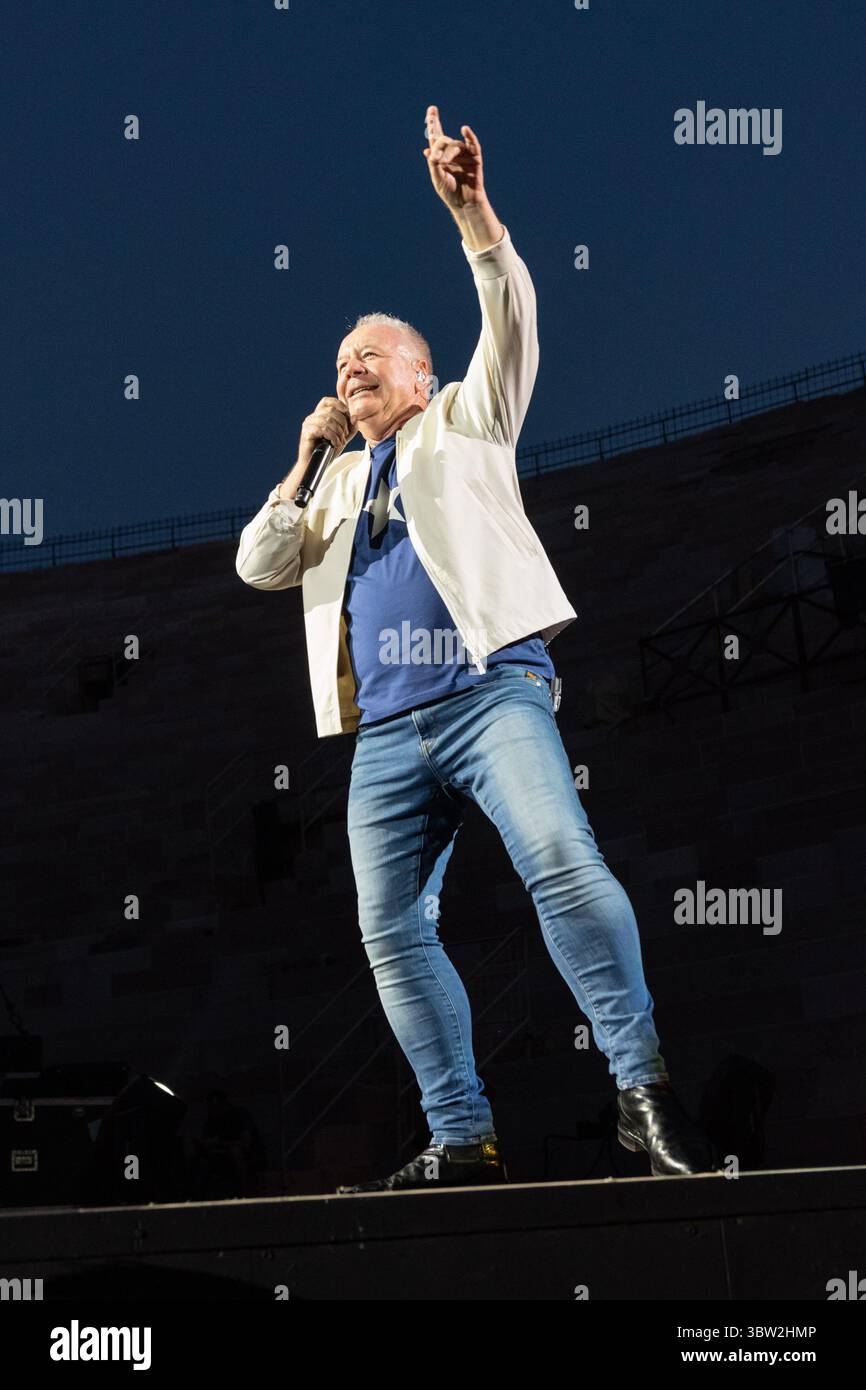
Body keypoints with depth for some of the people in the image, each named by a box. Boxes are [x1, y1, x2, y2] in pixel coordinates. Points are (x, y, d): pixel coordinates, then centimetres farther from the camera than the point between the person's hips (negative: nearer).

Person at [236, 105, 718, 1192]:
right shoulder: (338, 484, 28)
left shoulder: (465, 422, 17)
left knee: (562, 861, -26)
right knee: (392, 929, -3)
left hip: (491, 691, -5)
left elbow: (512, 319, 2)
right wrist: (307, 457, 15)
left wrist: (469, 211, -10)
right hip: (385, 731, 5)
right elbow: (259, 566, 17)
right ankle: (463, 1141, 1)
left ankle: (644, 1091, -24)